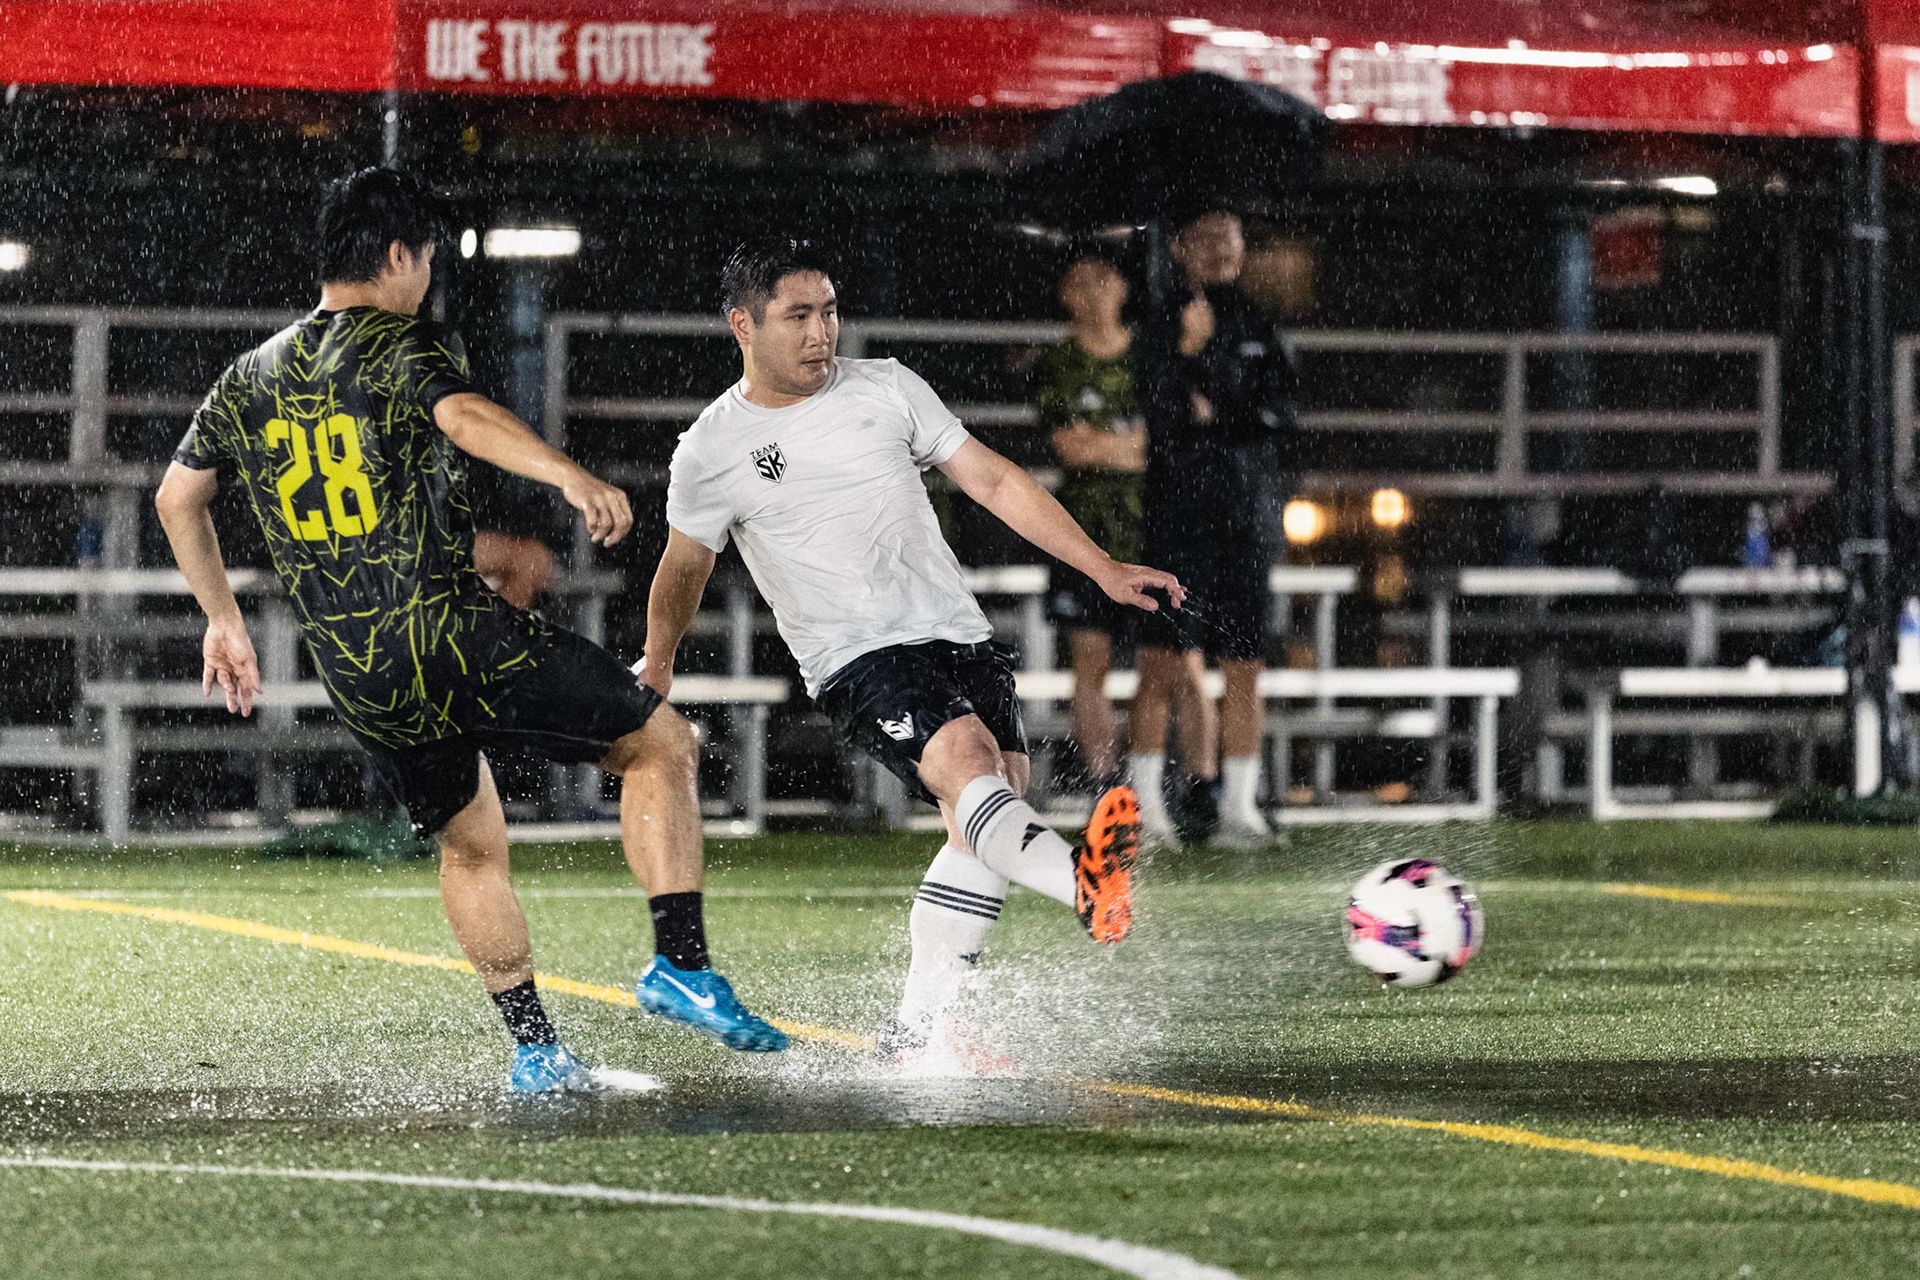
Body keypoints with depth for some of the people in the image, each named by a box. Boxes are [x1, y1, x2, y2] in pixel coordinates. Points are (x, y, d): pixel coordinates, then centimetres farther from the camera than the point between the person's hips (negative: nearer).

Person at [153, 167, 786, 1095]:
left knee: (470, 845, 24)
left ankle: (534, 1051, 20)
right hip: (455, 635, -6)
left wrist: (224, 621, 34)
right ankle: (682, 966, -8)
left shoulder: (250, 377, 15)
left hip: (354, 676, 6)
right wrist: (569, 475, -41)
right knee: (661, 743, 5)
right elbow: (462, 414, -26)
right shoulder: (403, 346, -4)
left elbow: (176, 497, 23)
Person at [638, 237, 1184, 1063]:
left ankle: (917, 1035, 3)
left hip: (957, 633, 5)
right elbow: (684, 569, 18)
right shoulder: (711, 454, 0)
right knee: (967, 759, -30)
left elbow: (993, 481, 10)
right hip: (855, 662, -5)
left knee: (988, 820, -5)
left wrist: (1104, 571, 5)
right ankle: (1085, 887, -59)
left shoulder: (885, 389, 8)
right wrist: (656, 666, 32)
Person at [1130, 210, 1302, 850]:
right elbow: (1164, 417, -10)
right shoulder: (1165, 330, 4)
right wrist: (1190, 350, -23)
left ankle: (1239, 804, 5)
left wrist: (1218, 414, -9)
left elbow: (1286, 407, 2)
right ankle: (1145, 800, -6)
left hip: (1251, 508, 3)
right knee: (1166, 659, -10)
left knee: (1245, 664, 1)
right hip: (1181, 503, -3)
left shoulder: (1261, 330, 15)